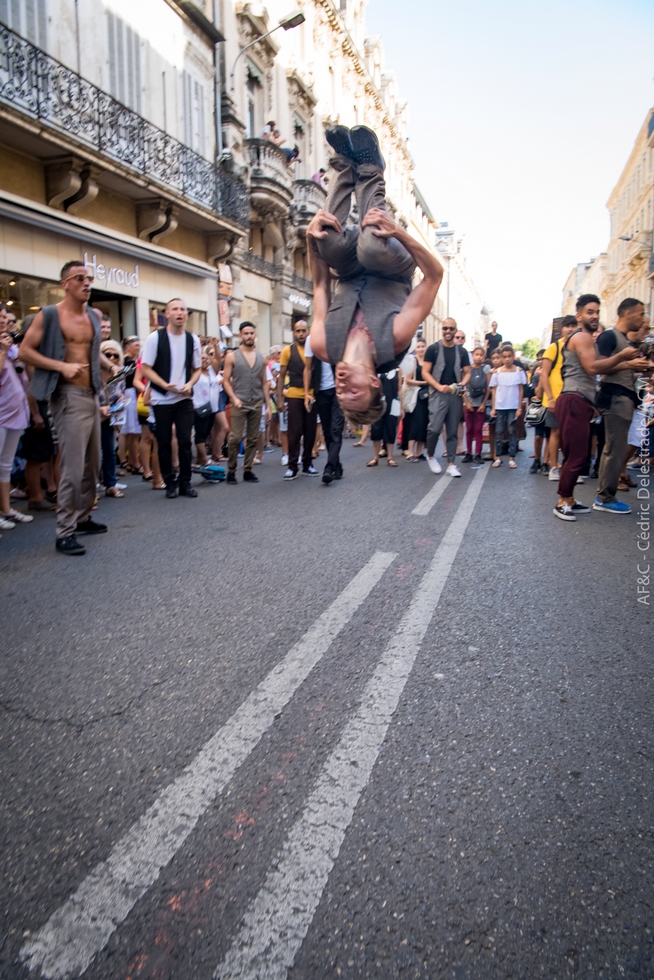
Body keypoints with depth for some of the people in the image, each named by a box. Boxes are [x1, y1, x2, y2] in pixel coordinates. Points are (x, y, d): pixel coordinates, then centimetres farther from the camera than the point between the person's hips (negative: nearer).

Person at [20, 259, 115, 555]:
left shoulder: (92, 317, 14)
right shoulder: (48, 315, -5)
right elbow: (25, 351, -7)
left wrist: (111, 366, 8)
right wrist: (62, 366, -17)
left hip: (92, 395, 8)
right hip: (69, 396, -8)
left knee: (92, 463, 13)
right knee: (73, 466, -12)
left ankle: (82, 517, 27)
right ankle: (65, 532, -4)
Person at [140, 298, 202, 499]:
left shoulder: (193, 339, 4)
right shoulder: (155, 337, -7)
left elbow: (197, 369, 11)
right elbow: (145, 369, -7)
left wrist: (189, 384, -9)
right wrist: (165, 385, -20)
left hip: (185, 399, 2)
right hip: (161, 399, -2)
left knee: (185, 441, 2)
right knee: (164, 443, 5)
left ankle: (185, 483, 13)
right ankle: (170, 483, 16)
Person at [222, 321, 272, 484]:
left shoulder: (261, 358, 12)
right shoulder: (232, 356, 1)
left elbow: (264, 383, 14)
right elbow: (226, 381, -1)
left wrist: (268, 405, 9)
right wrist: (234, 398, -15)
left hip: (257, 403, 4)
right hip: (240, 402, -3)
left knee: (253, 439, 5)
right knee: (235, 438, -7)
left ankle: (248, 470, 13)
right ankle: (231, 470, 5)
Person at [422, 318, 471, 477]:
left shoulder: (462, 351, 10)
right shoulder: (433, 349, -1)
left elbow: (467, 373, 14)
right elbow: (425, 372, -4)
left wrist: (462, 384, -8)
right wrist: (439, 386, -17)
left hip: (456, 395, 4)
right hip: (438, 394, -3)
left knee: (452, 432, 6)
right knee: (435, 428, -15)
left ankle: (451, 465, 11)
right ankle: (430, 456, 11)